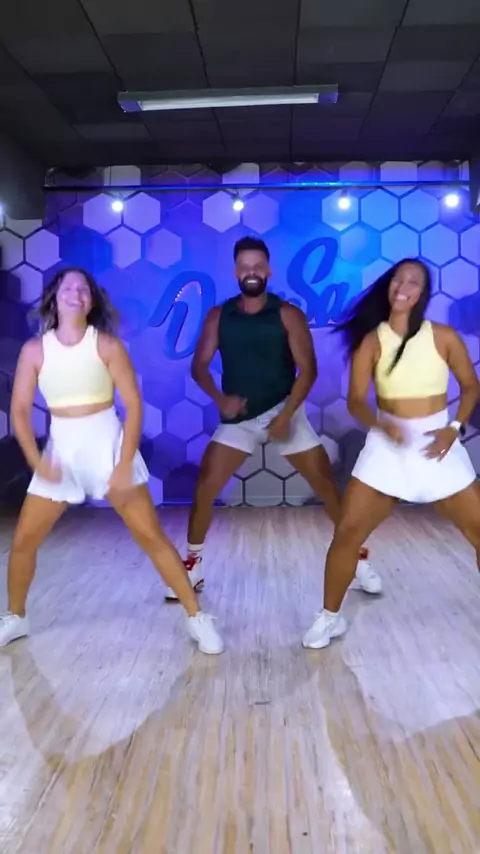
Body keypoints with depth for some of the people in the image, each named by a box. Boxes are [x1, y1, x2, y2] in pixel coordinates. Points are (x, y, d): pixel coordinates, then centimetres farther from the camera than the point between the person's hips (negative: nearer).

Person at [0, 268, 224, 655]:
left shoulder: (107, 344, -7)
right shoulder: (35, 349, 0)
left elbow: (134, 404, -9)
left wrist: (125, 464, -15)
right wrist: (36, 460, -11)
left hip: (107, 445, -3)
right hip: (60, 450, 3)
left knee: (151, 536, -3)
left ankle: (197, 617, 10)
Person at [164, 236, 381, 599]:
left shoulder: (289, 315, -5)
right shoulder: (218, 317, 2)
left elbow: (307, 369, -9)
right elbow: (199, 366, 0)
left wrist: (286, 415, -20)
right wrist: (220, 398, -19)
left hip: (285, 412, -1)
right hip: (237, 418, 2)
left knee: (327, 484, -1)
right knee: (204, 489, -5)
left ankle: (358, 558, 17)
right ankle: (193, 566, 15)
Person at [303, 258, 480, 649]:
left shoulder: (443, 336, -3)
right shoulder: (371, 341, -4)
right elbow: (356, 400, -9)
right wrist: (382, 425, -28)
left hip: (437, 443, 1)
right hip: (387, 445, -1)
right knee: (347, 533, -4)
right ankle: (330, 617, 17)